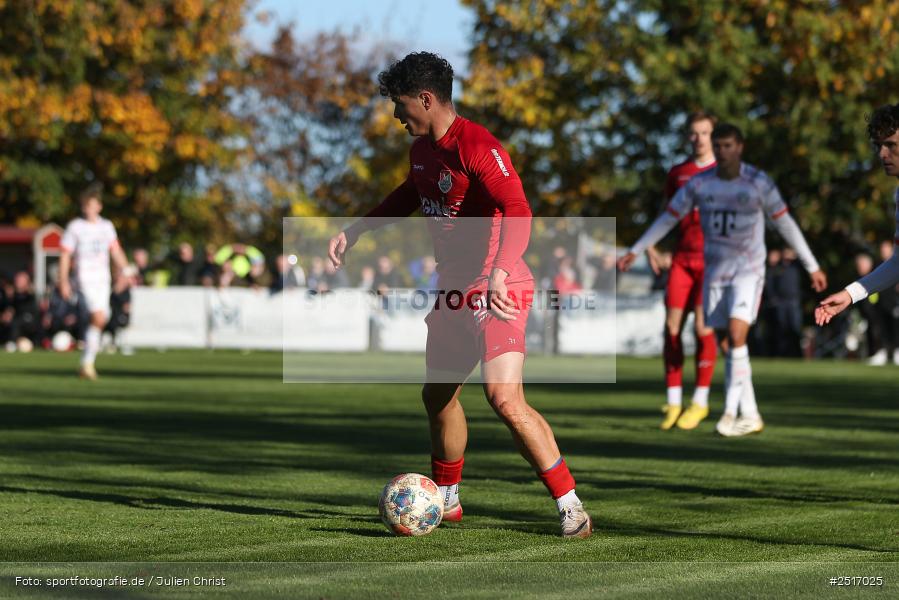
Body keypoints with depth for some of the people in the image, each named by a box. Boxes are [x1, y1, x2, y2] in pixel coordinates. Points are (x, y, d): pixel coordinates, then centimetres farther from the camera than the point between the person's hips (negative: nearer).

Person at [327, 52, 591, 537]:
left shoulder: (476, 146, -20)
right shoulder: (421, 149, 9)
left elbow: (518, 212, -31)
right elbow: (409, 196, 32)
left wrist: (499, 273, -45)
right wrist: (354, 232, 32)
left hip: (496, 293, -10)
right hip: (454, 292, 10)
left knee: (504, 398, -23)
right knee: (437, 396, 19)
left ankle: (571, 508, -18)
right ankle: (445, 502, 39)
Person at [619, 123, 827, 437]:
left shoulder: (759, 183, -10)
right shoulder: (698, 184, -2)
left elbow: (786, 224, -2)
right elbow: (667, 219, 8)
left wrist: (813, 267, 2)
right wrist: (634, 252, 4)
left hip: (748, 272, -4)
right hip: (715, 273, 4)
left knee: (736, 336, -21)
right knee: (726, 345, 3)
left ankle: (731, 411, -16)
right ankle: (750, 416, 13)